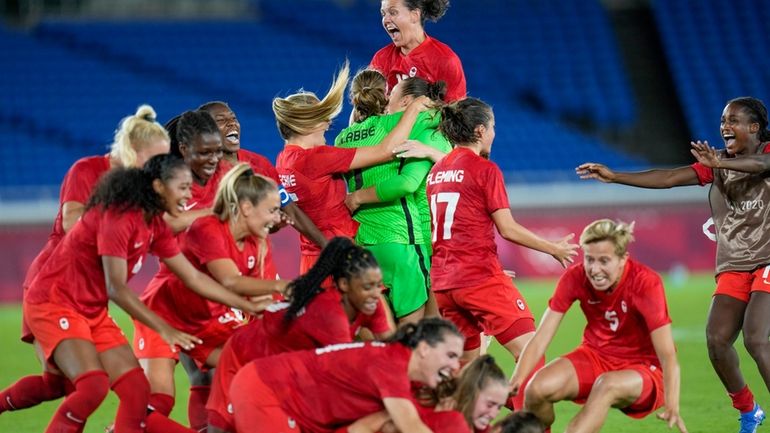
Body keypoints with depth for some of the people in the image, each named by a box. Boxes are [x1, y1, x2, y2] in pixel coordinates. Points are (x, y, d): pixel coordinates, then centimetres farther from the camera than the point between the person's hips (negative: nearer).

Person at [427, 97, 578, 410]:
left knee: (466, 366, 16)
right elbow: (508, 229, -10)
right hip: (481, 278, -8)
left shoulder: (436, 171, 15)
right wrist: (554, 249, 3)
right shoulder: (485, 170, -7)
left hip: (442, 282, 8)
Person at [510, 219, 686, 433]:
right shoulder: (575, 278, -12)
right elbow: (540, 339, -14)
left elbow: (667, 356, -28)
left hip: (643, 369, -4)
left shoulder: (646, 284, -23)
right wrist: (514, 384, -31)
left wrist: (672, 407, -45)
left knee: (608, 385, -39)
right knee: (538, 388, -25)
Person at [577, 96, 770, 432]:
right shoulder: (716, 166, 12)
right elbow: (669, 178, 2)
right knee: (716, 338, -9)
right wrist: (614, 177, -9)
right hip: (734, 266, 5)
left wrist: (721, 162, -45)